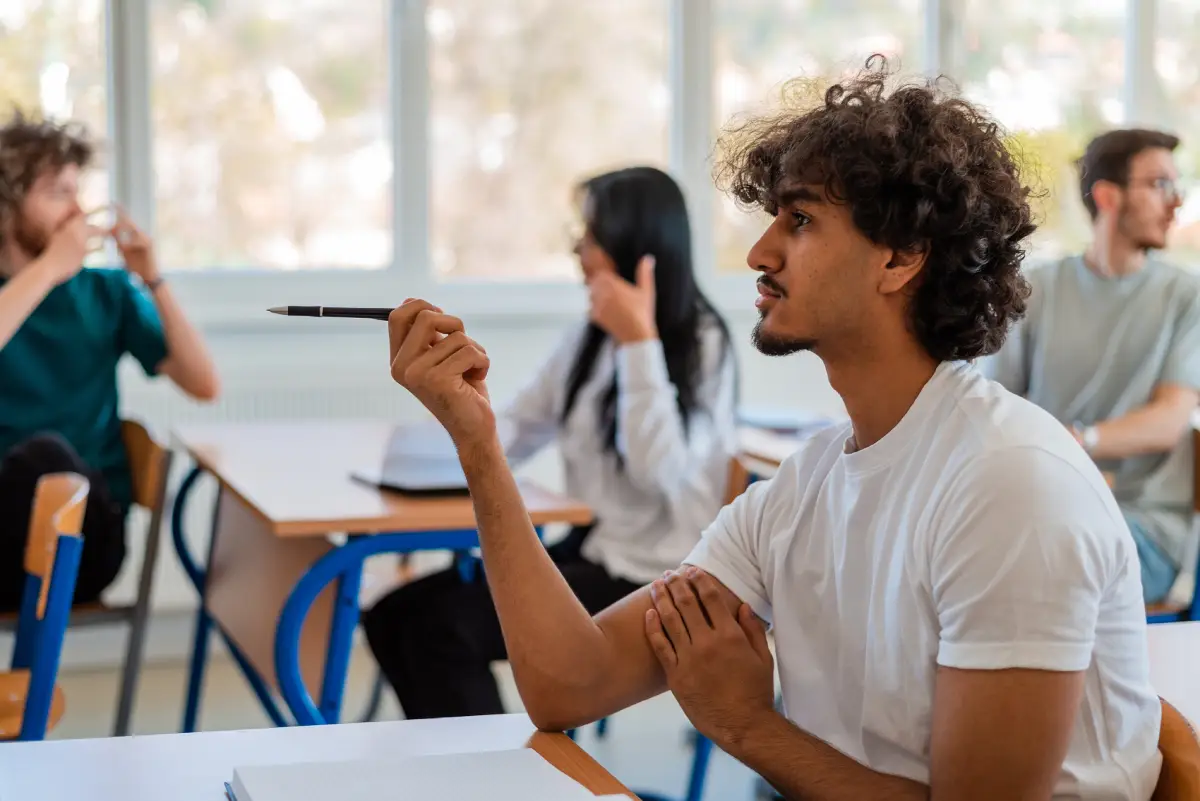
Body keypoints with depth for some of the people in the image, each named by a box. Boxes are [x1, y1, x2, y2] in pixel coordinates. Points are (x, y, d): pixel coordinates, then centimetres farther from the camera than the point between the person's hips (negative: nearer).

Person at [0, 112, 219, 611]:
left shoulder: (108, 291, 14)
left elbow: (204, 385, 5)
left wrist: (152, 279, -2)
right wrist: (50, 268, -14)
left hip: (84, 534, 1)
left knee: (46, 452, -34)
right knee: (47, 451, -37)